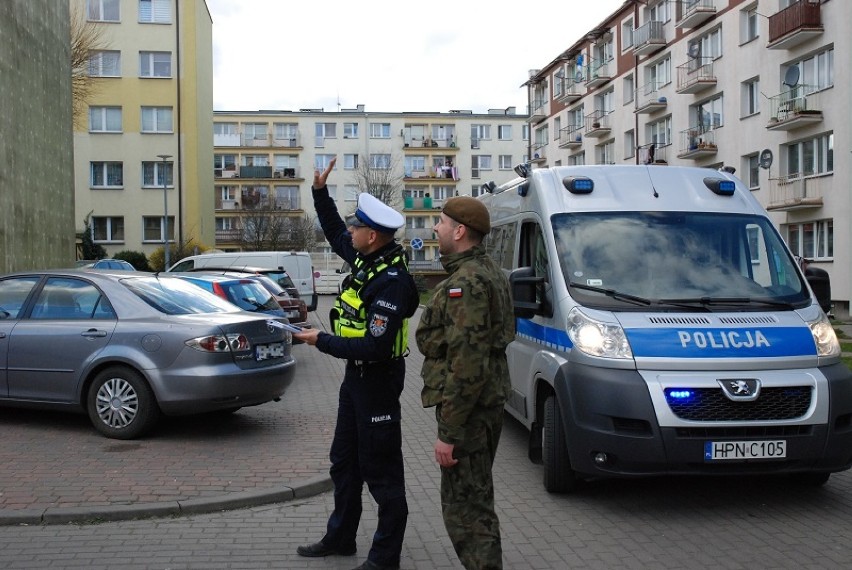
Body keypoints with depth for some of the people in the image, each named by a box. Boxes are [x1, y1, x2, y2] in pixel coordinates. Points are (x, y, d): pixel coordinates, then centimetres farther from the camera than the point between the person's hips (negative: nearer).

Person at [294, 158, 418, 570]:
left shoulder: (391, 281, -26)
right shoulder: (367, 258, 0)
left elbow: (376, 346, -30)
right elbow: (335, 233, 22)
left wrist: (322, 342, -21)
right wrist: (320, 192, 13)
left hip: (377, 379, -10)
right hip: (356, 374, 10)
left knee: (380, 469, 1)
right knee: (344, 461, 20)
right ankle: (340, 537, 35)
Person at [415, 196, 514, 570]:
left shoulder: (466, 281, -21)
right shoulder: (488, 272, 13)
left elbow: (467, 363, -26)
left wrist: (449, 432, -24)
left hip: (467, 407, -11)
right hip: (490, 400, 11)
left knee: (464, 508, -4)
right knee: (475, 499, 22)